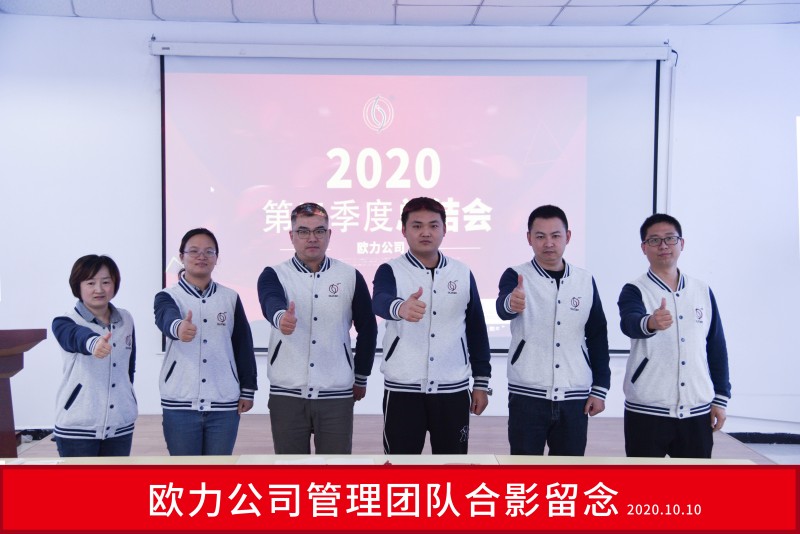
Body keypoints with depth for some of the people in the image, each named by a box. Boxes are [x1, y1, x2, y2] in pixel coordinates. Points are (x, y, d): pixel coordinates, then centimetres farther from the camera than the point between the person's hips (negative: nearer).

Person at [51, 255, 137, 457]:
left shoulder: (126, 320, 6)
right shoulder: (65, 322, -8)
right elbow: (77, 337, -32)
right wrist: (93, 343, -53)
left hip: (121, 424, 4)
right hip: (77, 428, -4)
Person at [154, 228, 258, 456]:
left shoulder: (230, 298, 6)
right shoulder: (168, 296, -2)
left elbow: (244, 346, 10)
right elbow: (166, 319, -27)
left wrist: (247, 390, 6)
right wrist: (178, 327, -50)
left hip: (224, 403, 2)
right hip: (179, 404, -2)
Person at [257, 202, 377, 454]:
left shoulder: (351, 277, 1)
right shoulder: (273, 275, -2)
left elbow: (367, 329, 11)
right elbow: (271, 303, -26)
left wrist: (361, 378, 14)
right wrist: (281, 318, -49)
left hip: (336, 395, 0)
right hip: (287, 395, 0)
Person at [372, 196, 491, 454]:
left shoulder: (463, 273, 5)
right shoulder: (390, 271, -4)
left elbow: (477, 331, 10)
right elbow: (380, 301, -27)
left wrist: (482, 382, 7)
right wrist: (400, 307, -51)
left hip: (453, 389, 2)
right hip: (403, 389, -2)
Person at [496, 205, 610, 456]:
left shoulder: (585, 281, 5)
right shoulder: (517, 276, -4)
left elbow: (598, 338, 9)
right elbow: (502, 309, -27)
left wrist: (600, 388, 4)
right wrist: (510, 303, -50)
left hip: (575, 396, 3)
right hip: (527, 394, -3)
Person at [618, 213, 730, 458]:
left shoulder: (703, 291, 8)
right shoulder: (634, 291, -5)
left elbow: (717, 348, 11)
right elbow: (629, 323, -27)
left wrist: (720, 398, 7)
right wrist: (650, 323, -50)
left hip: (697, 409, 4)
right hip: (647, 410, -3)